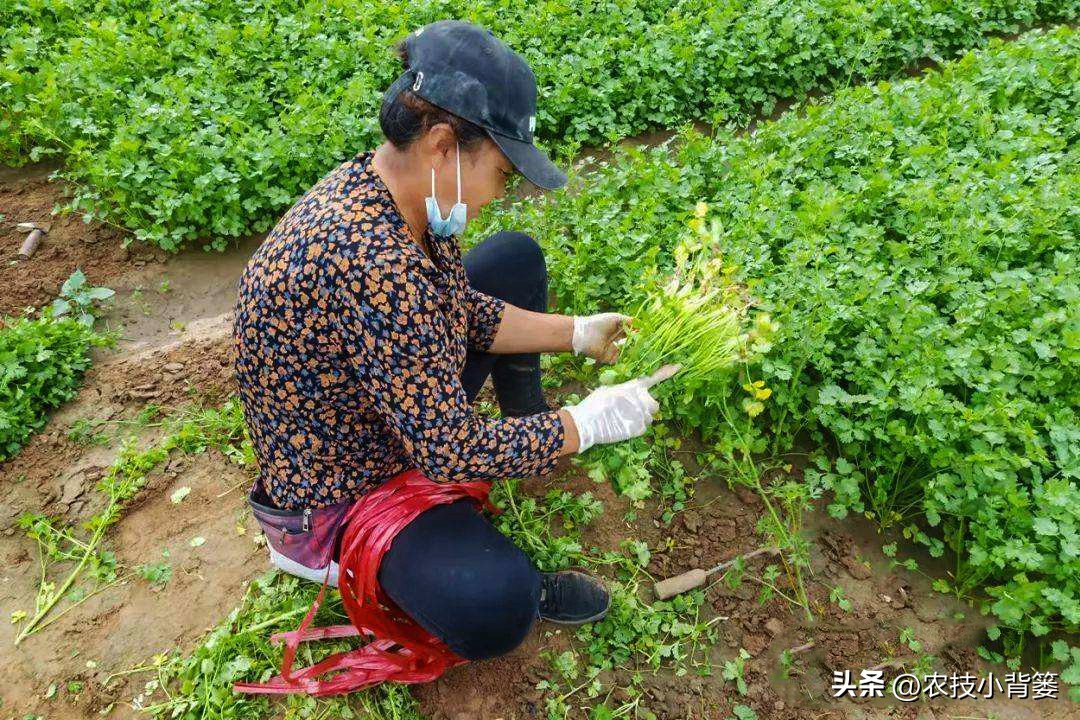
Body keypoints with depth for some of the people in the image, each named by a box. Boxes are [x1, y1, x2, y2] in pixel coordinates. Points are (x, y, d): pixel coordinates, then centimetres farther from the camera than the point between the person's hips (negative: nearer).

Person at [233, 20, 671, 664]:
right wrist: (589, 423, -22)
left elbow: (467, 312, 6)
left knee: (516, 256, 11)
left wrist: (577, 333, 2)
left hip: (400, 406, 10)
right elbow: (451, 451, -34)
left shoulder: (389, 189, -9)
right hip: (340, 490, -9)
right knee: (496, 609, -34)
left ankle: (530, 434, 24)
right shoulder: (372, 262, -39)